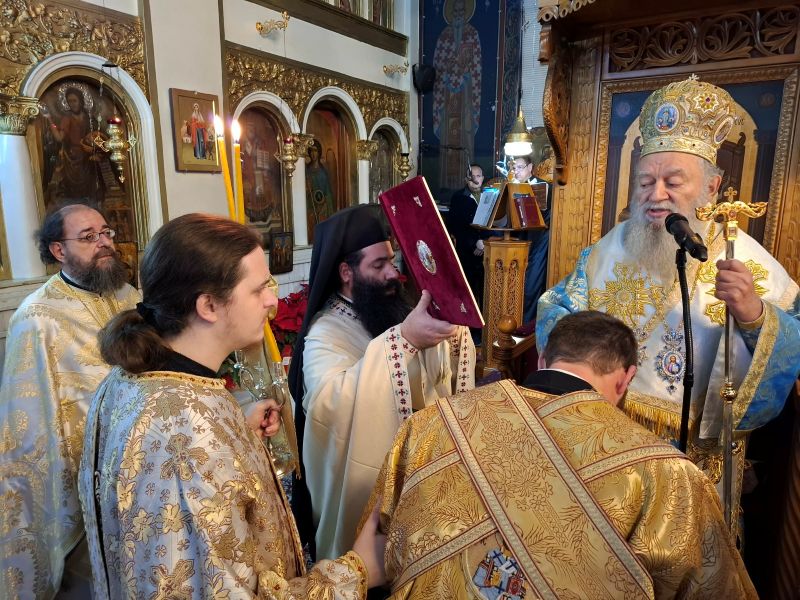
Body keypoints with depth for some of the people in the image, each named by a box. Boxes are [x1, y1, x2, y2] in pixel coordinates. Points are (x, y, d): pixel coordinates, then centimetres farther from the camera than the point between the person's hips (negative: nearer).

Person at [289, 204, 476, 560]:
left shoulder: (394, 313, 0)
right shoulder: (324, 335, -21)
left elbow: (445, 373, 3)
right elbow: (333, 402, -41)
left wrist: (454, 334, -18)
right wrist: (402, 340, -49)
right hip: (367, 483, -6)